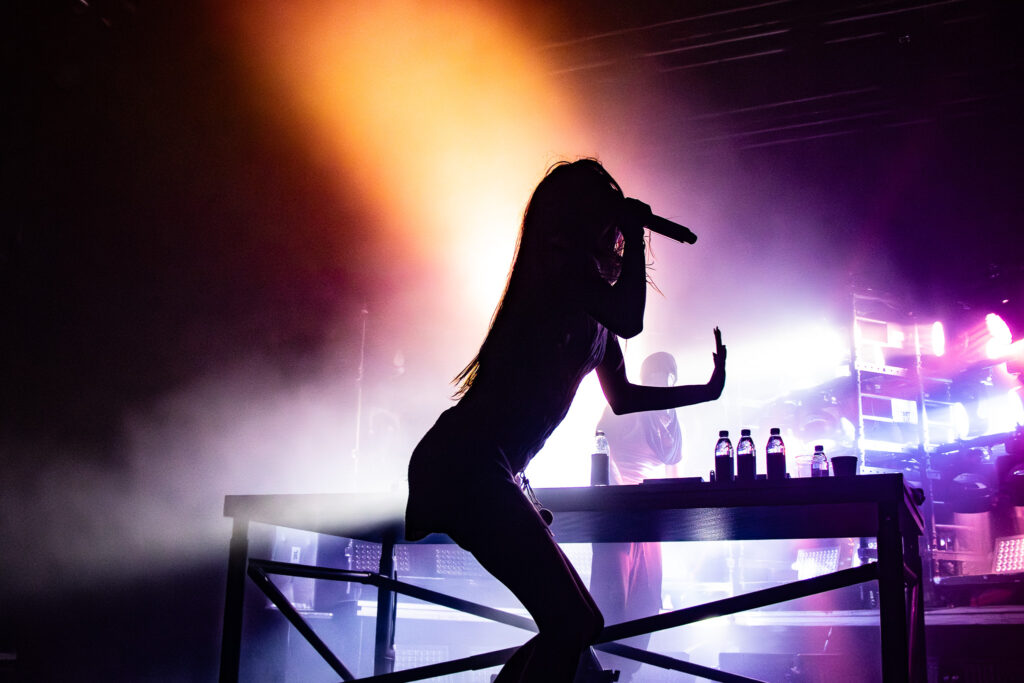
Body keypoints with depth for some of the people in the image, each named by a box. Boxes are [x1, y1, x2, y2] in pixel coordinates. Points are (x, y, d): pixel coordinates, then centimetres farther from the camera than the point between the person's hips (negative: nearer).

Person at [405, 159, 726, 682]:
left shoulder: (589, 298, 22)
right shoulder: (559, 259, -6)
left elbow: (621, 397, 32)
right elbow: (630, 320, -21)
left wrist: (706, 390, 37)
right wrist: (635, 232, -7)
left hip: (487, 470, 10)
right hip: (465, 461, -10)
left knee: (572, 625, 11)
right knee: (572, 624, -16)